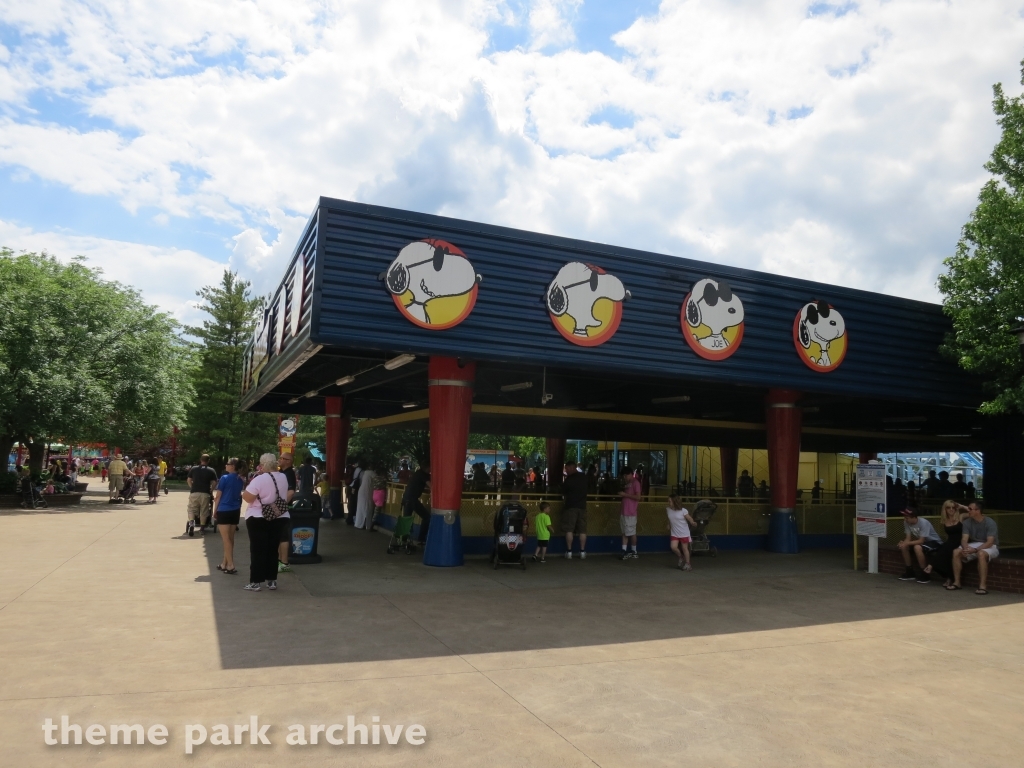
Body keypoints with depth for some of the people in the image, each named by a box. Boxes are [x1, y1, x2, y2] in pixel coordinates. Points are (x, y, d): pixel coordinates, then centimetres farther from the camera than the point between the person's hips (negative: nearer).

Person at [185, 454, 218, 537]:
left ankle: (191, 522, -19)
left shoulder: (193, 469, 7)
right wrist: (211, 490, 14)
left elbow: (189, 480, 11)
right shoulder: (211, 471, 3)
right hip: (205, 494, -1)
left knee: (192, 509, 7)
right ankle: (202, 528, 13)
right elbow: (214, 483, -1)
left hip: (194, 493, 1)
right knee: (204, 511, 9)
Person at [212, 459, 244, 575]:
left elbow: (218, 496, -9)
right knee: (230, 539, 12)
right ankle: (224, 564, 21)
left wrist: (214, 511, 0)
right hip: (235, 511, 6)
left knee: (226, 539, -3)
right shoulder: (240, 480, 7)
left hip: (224, 511, -6)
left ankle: (231, 566, -6)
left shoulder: (225, 478, -11)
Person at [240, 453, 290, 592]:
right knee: (273, 549, 12)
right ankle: (272, 580, 15)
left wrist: (245, 491, 0)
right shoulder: (283, 478, 5)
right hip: (279, 518, 6)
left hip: (258, 519, -6)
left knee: (258, 550, 2)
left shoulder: (259, 479, -17)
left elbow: (248, 498, -17)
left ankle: (256, 582, 4)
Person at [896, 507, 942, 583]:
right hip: (922, 541, 7)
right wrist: (903, 543, -31)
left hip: (934, 542, -7)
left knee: (917, 547, -35)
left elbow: (921, 541, -30)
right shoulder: (906, 522, -11)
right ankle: (910, 572, 2)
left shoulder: (923, 523, -30)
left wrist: (906, 543, -36)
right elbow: (908, 538, -9)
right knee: (903, 546, -13)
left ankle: (925, 575, -19)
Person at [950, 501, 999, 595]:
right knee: (956, 552, -20)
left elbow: (990, 542, -26)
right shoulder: (967, 522, -3)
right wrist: (965, 548, -34)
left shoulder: (990, 523, -18)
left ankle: (983, 586, -39)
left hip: (989, 547, -5)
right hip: (973, 545, 5)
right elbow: (964, 539, -10)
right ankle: (957, 582, -15)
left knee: (981, 554, -40)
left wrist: (975, 550, -39)